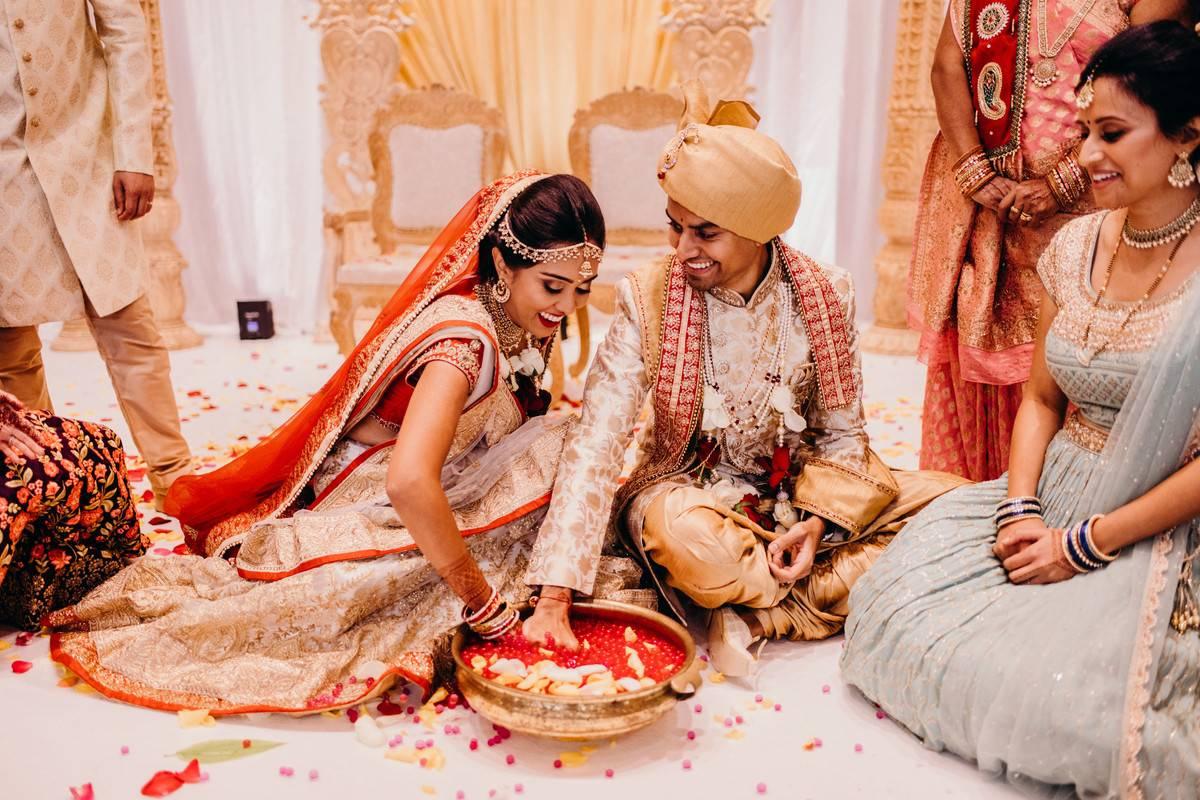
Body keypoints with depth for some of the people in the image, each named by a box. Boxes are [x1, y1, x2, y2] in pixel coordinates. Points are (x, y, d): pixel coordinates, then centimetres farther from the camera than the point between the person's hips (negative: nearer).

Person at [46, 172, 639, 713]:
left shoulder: (529, 317, -4)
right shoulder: (465, 336, -31)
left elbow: (523, 431, 3)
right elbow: (410, 481, -44)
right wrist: (481, 602, -35)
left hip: (437, 500, 8)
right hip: (361, 509, -8)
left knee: (566, 444, -9)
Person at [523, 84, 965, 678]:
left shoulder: (824, 295, -9)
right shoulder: (648, 299, -16)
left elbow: (841, 434, 0)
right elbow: (595, 445, -23)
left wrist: (818, 520, -20)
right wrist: (555, 599, -32)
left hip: (799, 497, 3)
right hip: (687, 492, -3)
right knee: (684, 535, -38)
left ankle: (756, 617, -17)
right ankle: (847, 591, -13)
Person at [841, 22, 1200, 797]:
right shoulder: (1077, 247, 4)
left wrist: (1085, 545, -15)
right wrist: (1020, 509, -6)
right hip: (1051, 495, 6)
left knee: (1058, 688, -24)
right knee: (900, 601, -10)